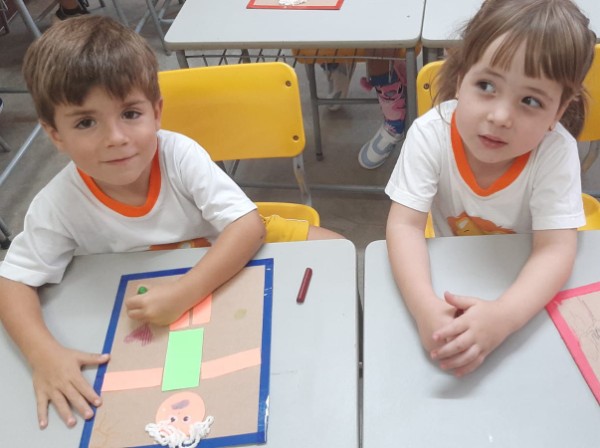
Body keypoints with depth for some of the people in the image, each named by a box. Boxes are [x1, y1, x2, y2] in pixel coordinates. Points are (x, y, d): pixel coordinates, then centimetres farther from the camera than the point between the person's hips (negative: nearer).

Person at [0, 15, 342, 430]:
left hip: (235, 259, 0)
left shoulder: (180, 154, -29)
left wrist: (183, 293, -44)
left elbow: (249, 224, -32)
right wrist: (44, 353, -36)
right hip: (153, 310, 1)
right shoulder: (58, 206, -25)